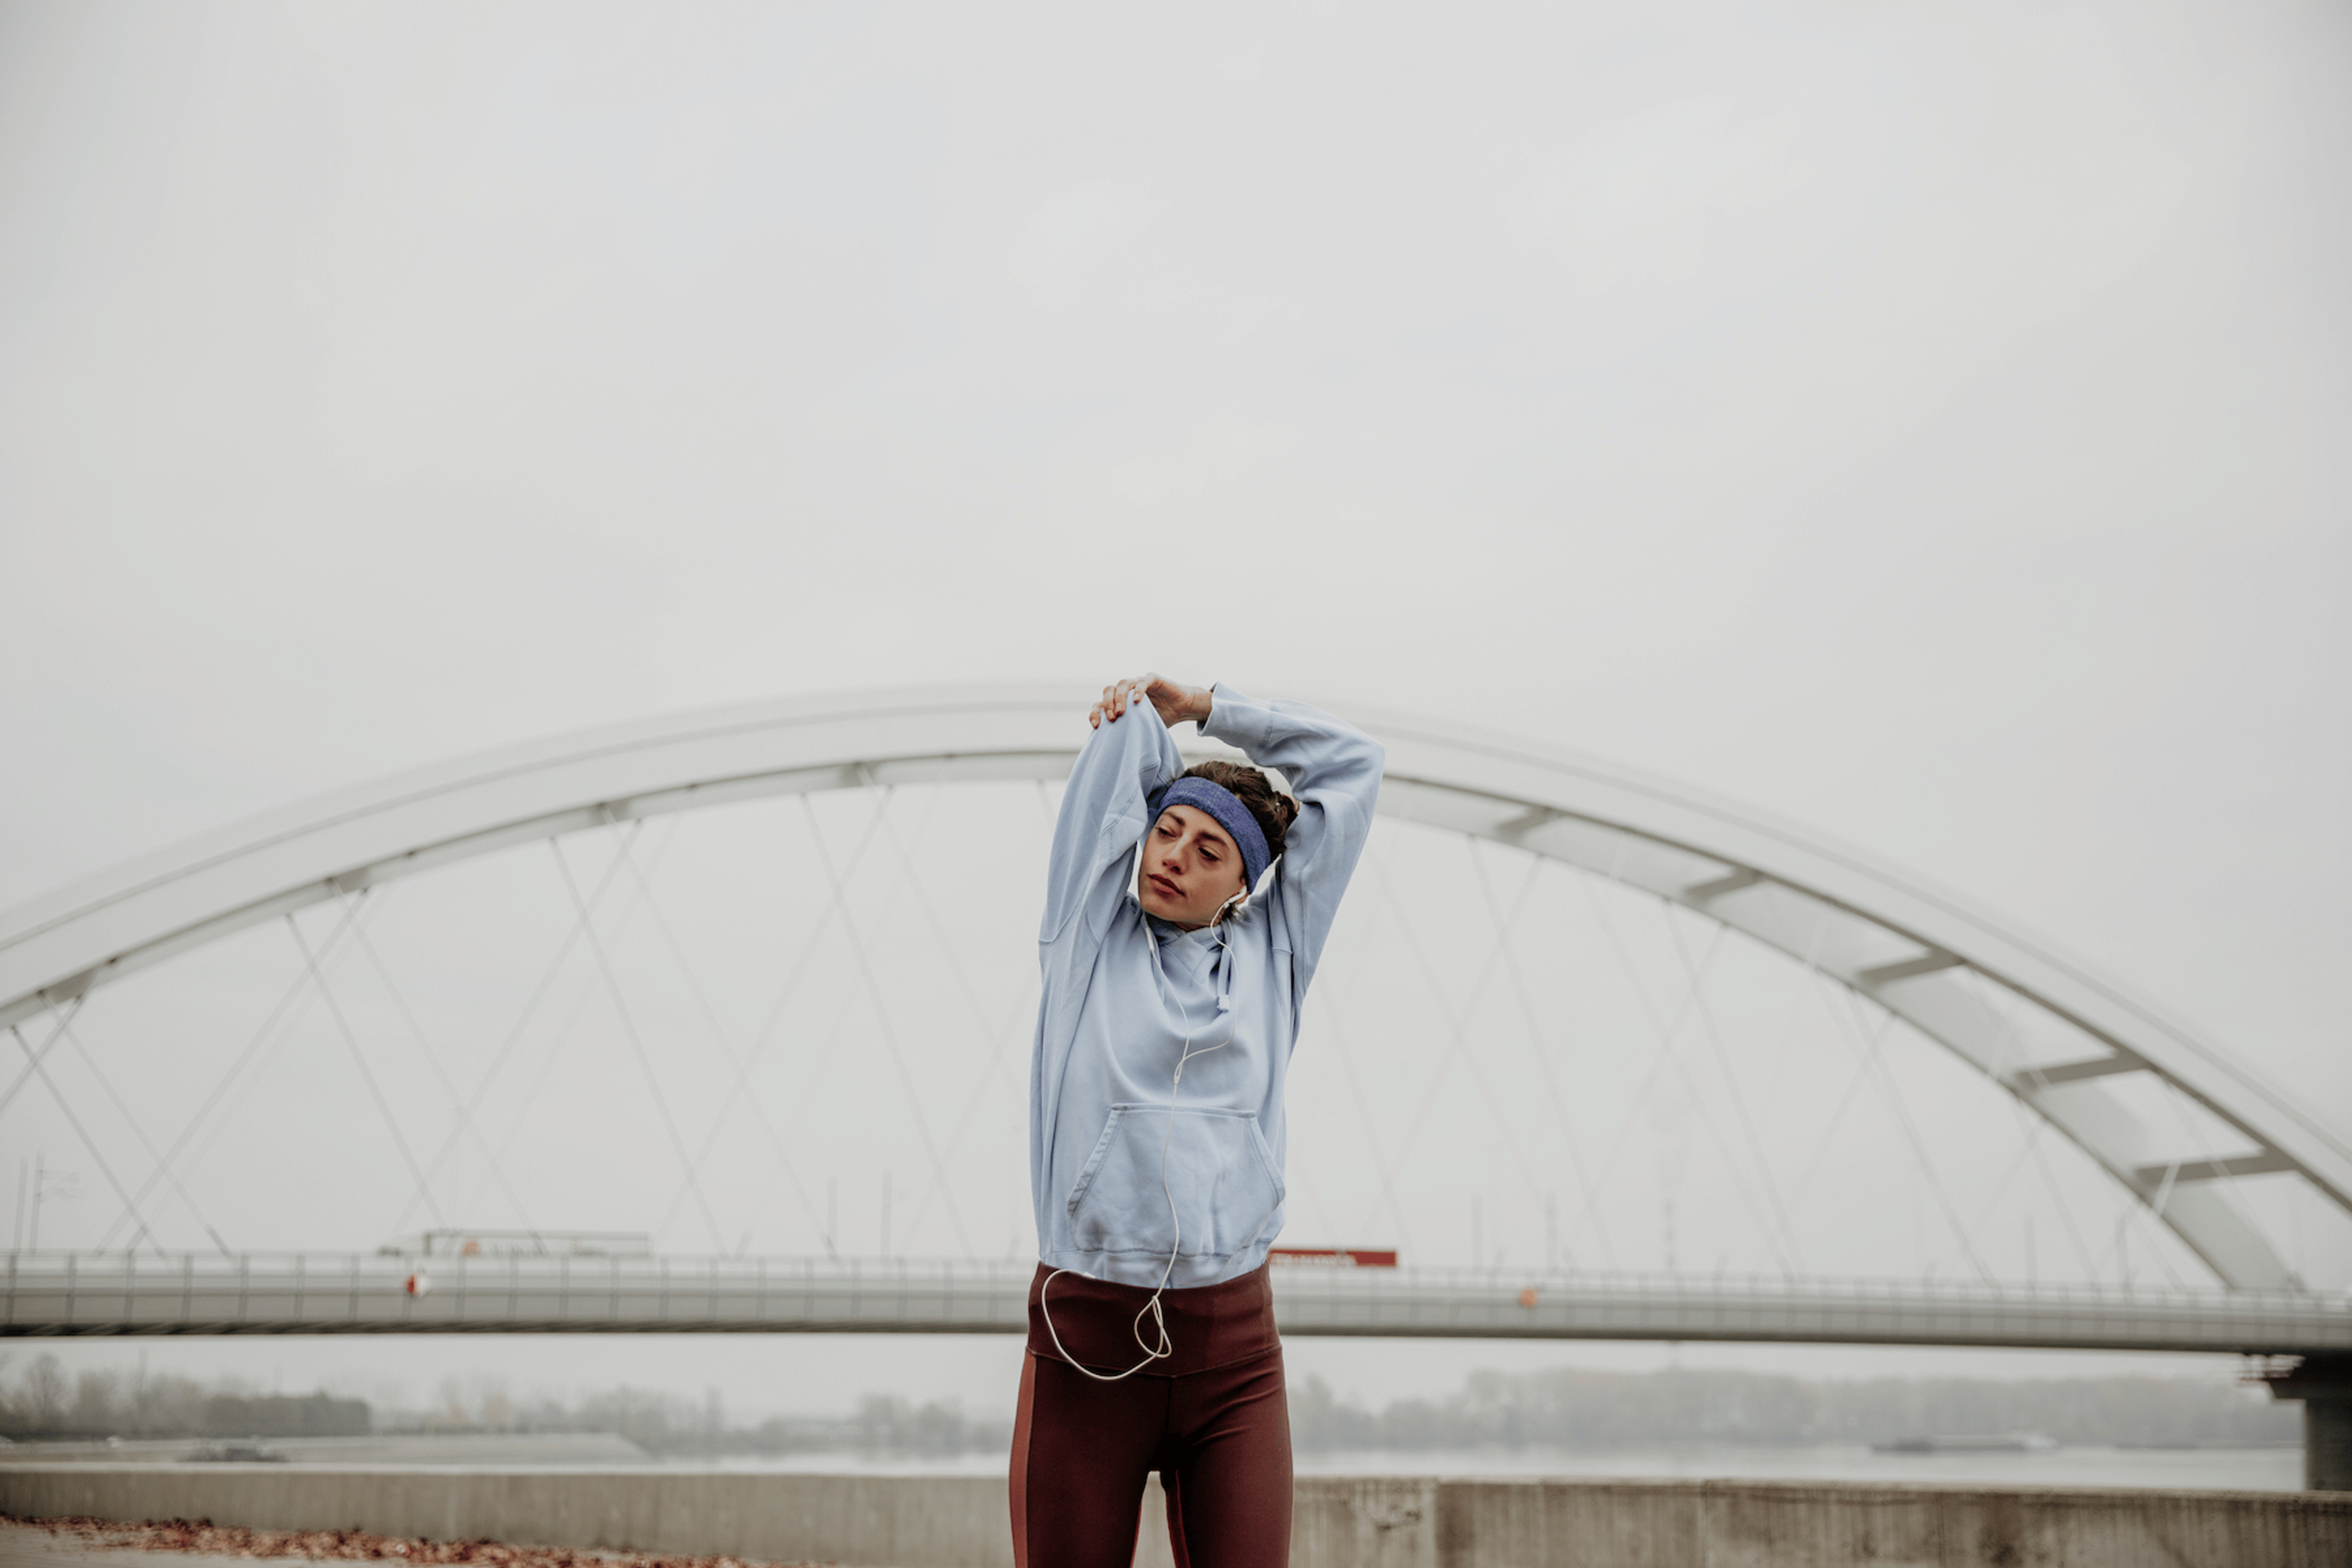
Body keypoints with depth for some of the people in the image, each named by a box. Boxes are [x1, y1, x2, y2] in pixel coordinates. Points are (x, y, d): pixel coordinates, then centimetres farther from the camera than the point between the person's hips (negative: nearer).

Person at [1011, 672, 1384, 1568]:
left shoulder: (1271, 954, 13)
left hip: (1234, 1356, 1)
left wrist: (1205, 707, 22)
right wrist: (1141, 716, 31)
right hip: (1085, 1342, -1)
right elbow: (1122, 747, 11)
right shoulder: (1090, 934, 9)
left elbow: (1352, 766, 18)